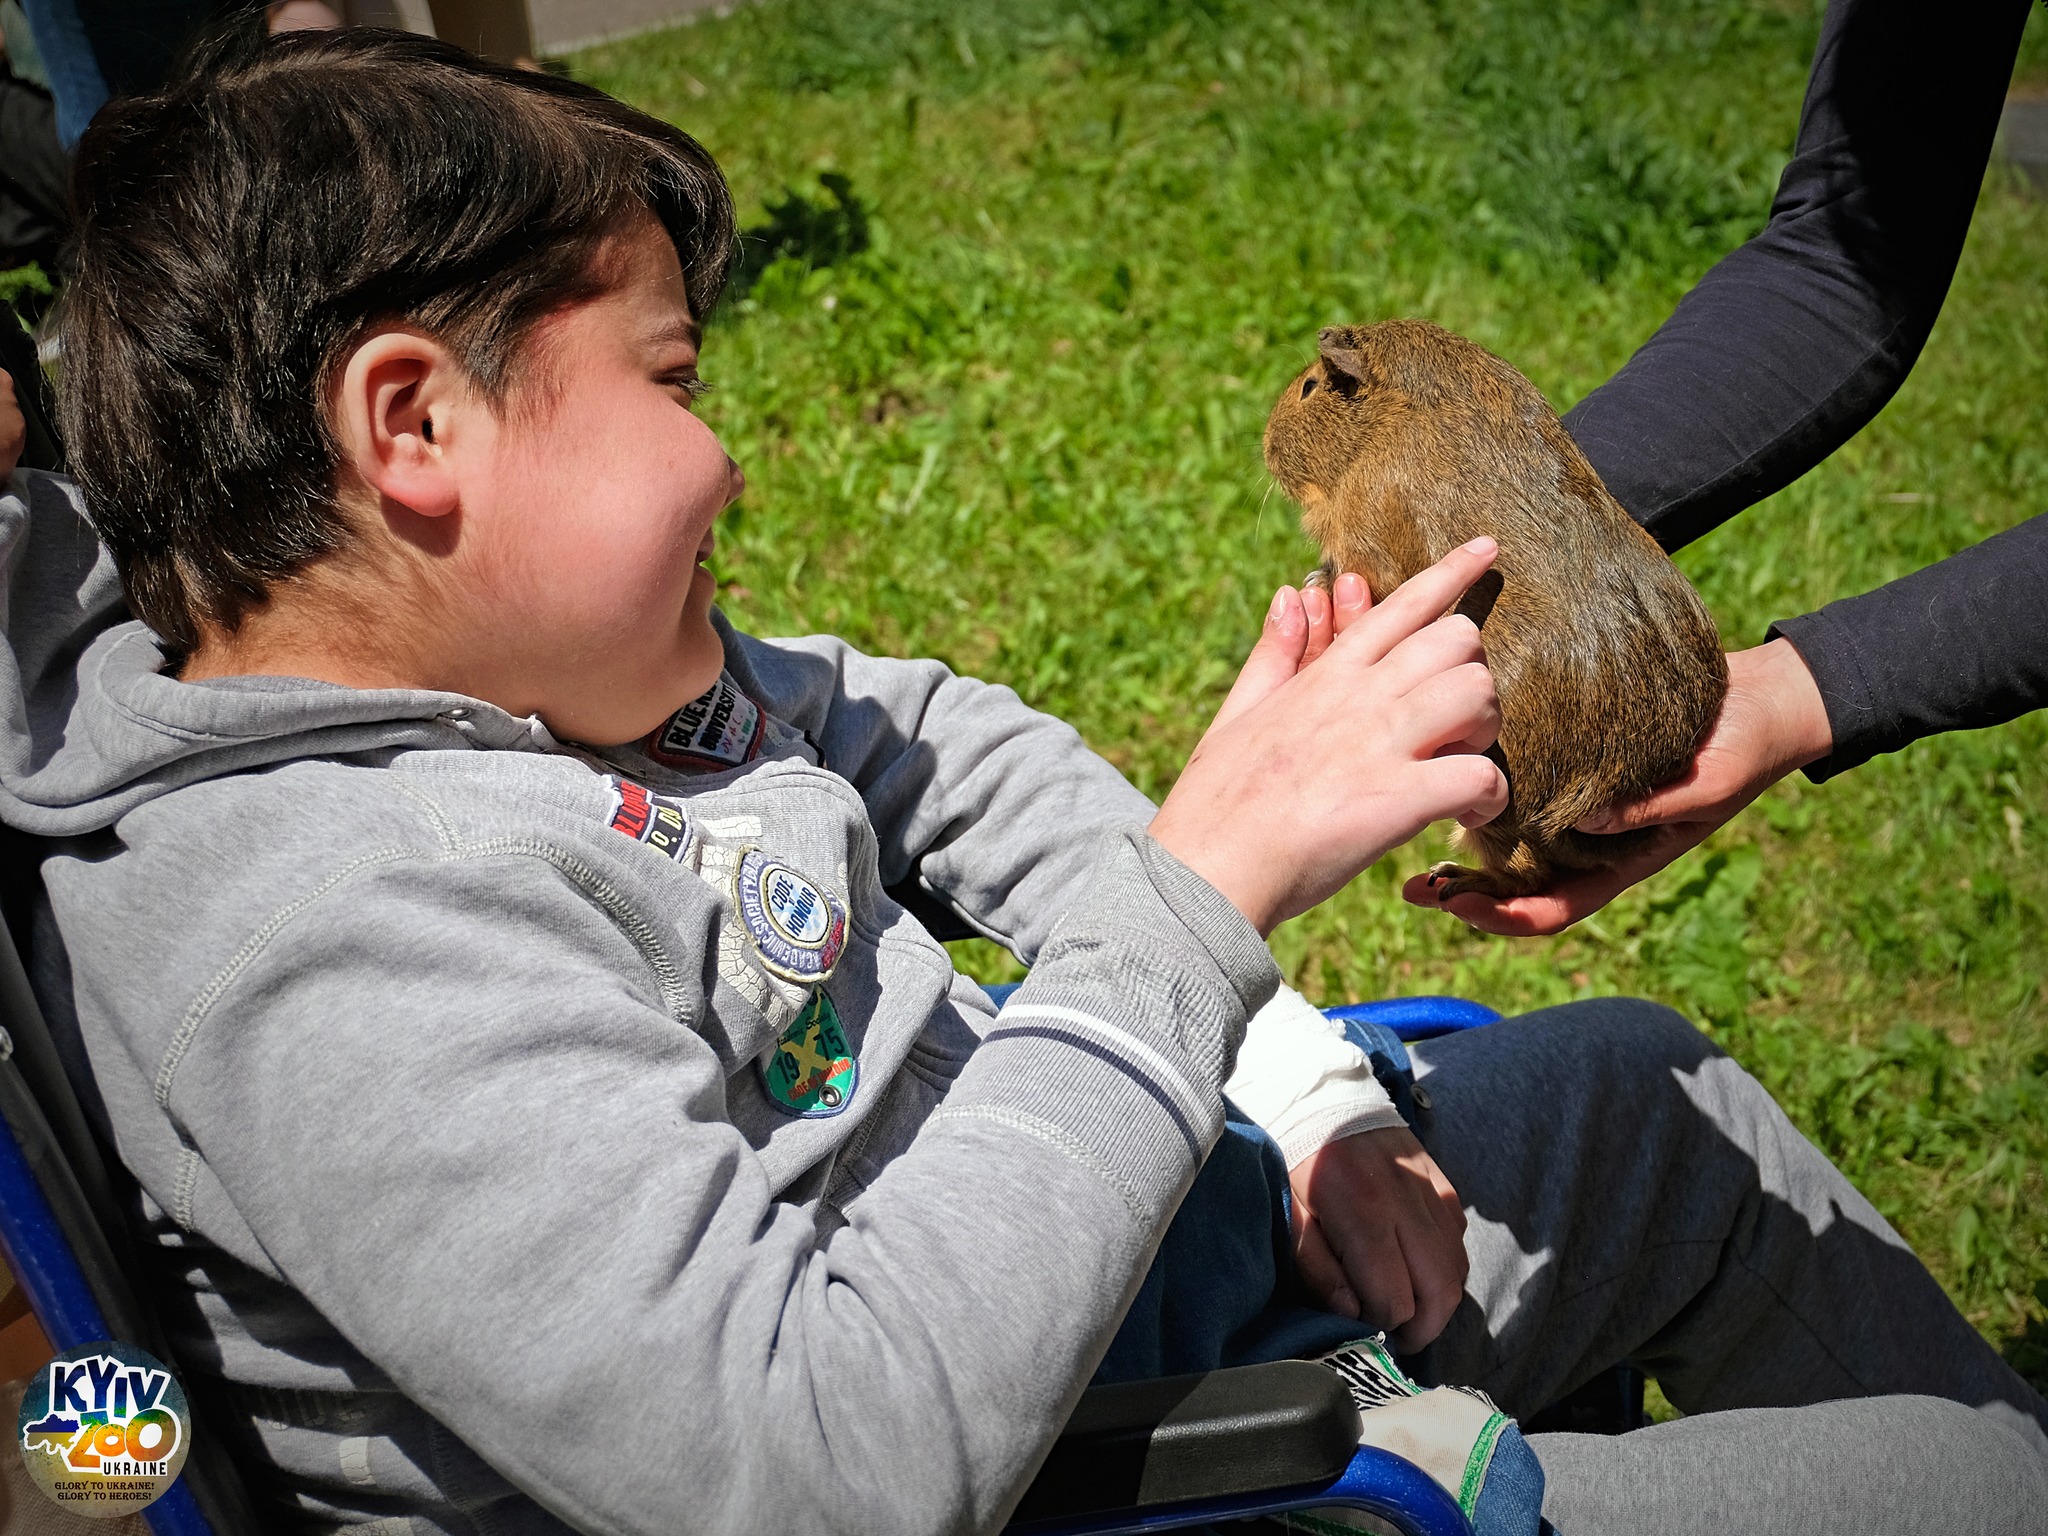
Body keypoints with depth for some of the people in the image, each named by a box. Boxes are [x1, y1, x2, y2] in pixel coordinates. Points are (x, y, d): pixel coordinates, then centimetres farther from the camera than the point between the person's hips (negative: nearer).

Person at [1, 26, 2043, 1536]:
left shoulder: (532, 665, -1)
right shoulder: (324, 935, -30)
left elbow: (939, 751, 9)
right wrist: (1203, 889, -32)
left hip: (1081, 1250, 9)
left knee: (1649, 1093, 21)